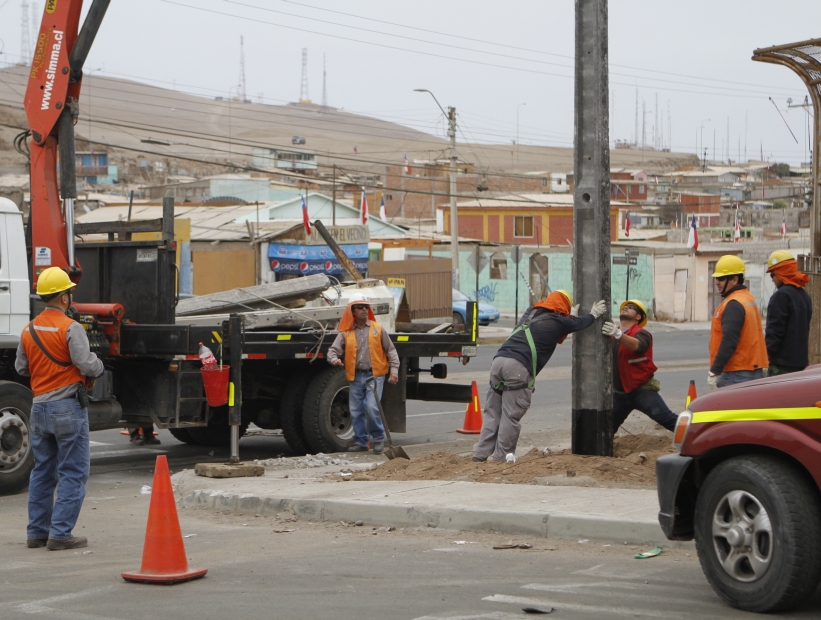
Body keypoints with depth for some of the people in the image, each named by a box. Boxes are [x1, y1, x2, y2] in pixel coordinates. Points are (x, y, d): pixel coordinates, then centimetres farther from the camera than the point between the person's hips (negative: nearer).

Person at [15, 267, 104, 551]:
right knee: (73, 472, -1)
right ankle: (60, 533, -5)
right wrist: (99, 367, 1)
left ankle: (37, 532, 17)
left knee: (42, 472, 15)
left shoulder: (29, 330, 7)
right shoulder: (70, 328, -14)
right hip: (68, 406, -7)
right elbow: (86, 364, -20)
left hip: (39, 407, 7)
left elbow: (21, 368, 14)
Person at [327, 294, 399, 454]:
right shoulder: (345, 333, 6)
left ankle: (379, 438, 3)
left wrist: (394, 370, -1)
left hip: (374, 375, -2)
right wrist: (334, 359, -22)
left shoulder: (377, 329, 5)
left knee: (372, 407, -15)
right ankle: (360, 441, 17)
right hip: (355, 376, 3)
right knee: (356, 411, 5)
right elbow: (333, 349, 2)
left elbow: (391, 350, 9)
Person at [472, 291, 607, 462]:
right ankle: (501, 456, 1)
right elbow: (580, 324, 26)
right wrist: (594, 314, 43)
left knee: (492, 411, 10)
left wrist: (571, 316, 55)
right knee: (511, 415, -1)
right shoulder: (557, 321, 8)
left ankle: (481, 452, 9)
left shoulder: (530, 312, 26)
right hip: (518, 367, -7)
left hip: (499, 360, 7)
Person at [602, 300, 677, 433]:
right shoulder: (610, 332, 7)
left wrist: (617, 334, -53)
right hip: (619, 393, 6)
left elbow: (637, 345, -34)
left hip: (642, 390, -5)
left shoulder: (641, 333, -10)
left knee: (667, 419, -15)